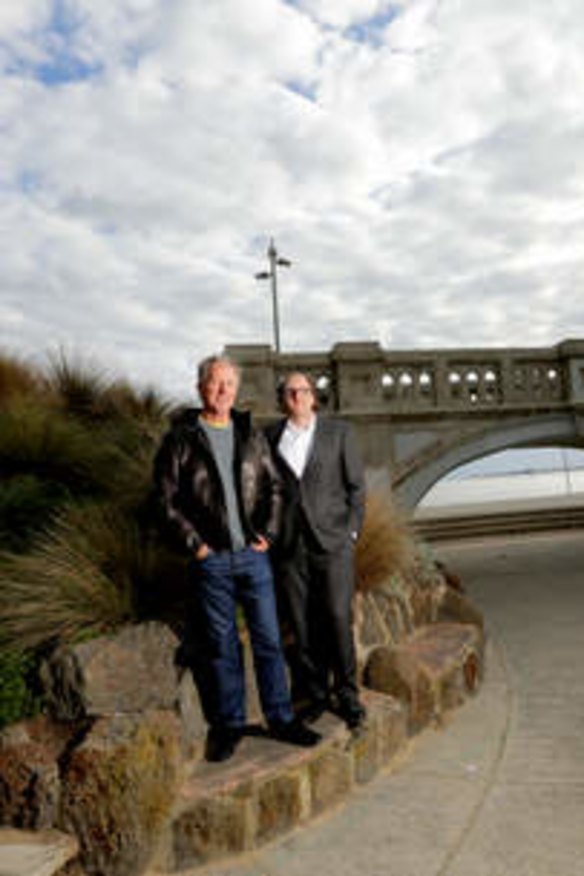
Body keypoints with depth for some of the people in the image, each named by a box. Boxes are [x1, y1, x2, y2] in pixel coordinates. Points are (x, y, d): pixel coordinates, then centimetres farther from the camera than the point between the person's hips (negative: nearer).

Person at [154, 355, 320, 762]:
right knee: (223, 645, 9)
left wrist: (268, 533, 1)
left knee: (269, 639, 9)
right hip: (211, 559, -2)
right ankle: (230, 725, 26)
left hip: (253, 555, 3)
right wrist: (193, 542, -8)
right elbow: (168, 497, -2)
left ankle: (281, 719, 25)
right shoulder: (181, 439, -3)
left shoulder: (252, 436, 6)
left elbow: (274, 486, 12)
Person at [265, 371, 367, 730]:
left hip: (332, 542, -1)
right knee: (301, 624, 6)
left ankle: (347, 694, 16)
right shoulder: (271, 437, 8)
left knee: (338, 619, -2)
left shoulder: (339, 432, 5)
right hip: (289, 545, 2)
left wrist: (351, 531, -1)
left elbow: (356, 485, 6)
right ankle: (314, 694, 22)